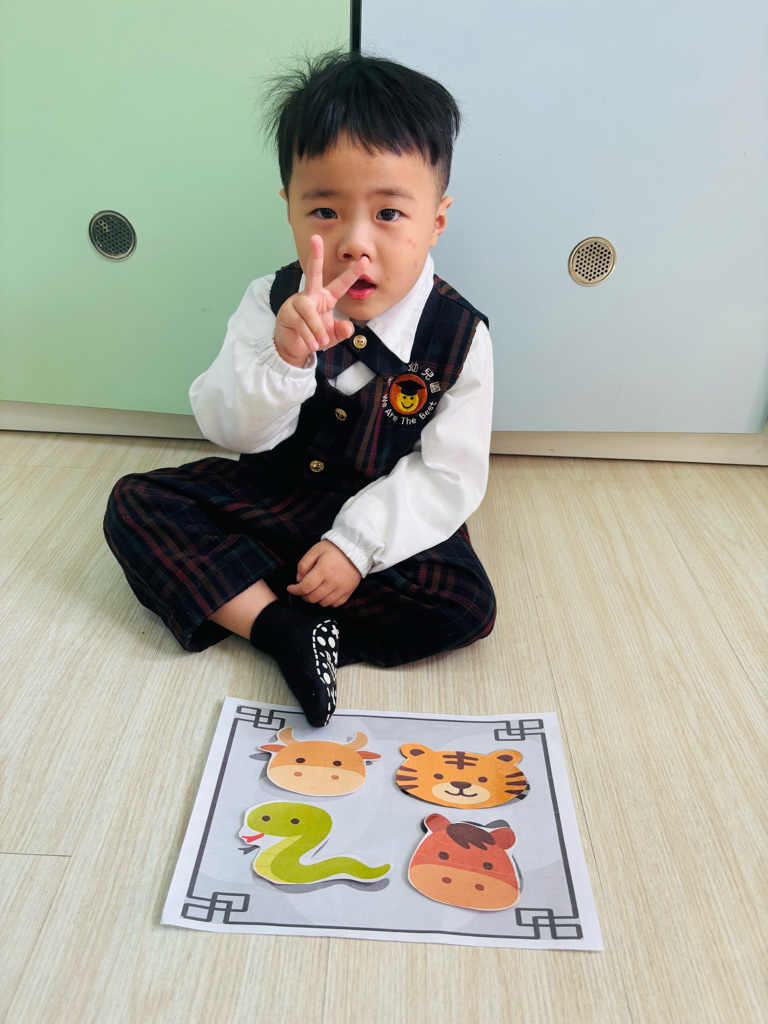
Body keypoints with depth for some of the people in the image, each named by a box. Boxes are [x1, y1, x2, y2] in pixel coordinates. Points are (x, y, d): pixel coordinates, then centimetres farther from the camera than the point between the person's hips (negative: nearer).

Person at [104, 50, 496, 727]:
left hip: (387, 516, -1)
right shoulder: (274, 303, -10)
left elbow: (450, 475, -13)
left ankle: (239, 603, -19)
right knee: (135, 504, -13)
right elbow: (230, 428, -15)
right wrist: (283, 359, -35)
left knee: (466, 606, -25)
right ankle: (280, 627, -23)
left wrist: (357, 542, -23)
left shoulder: (458, 336, -14)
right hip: (272, 496, 2)